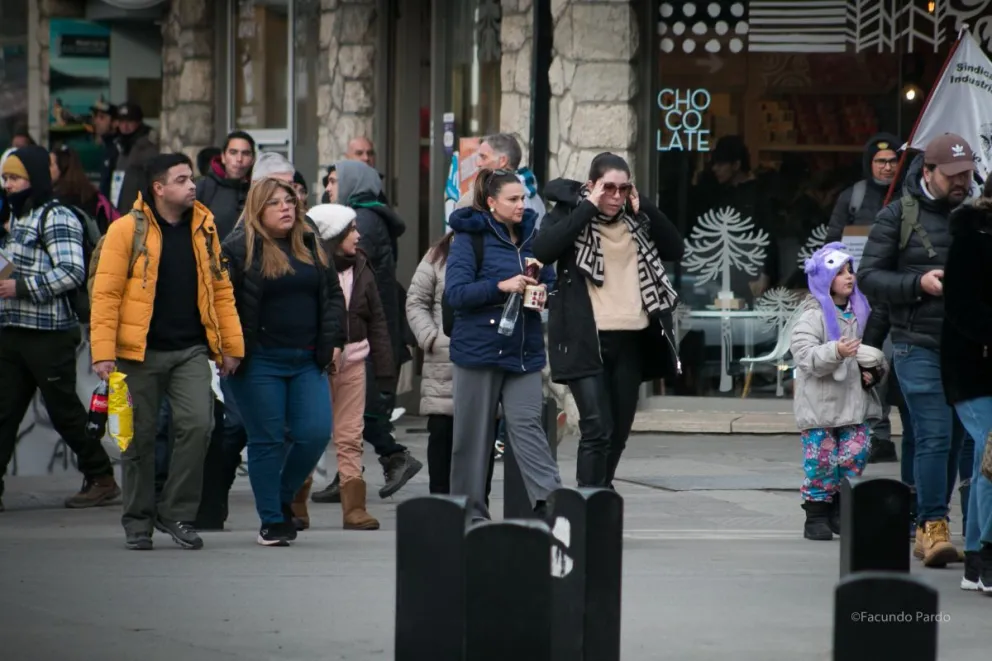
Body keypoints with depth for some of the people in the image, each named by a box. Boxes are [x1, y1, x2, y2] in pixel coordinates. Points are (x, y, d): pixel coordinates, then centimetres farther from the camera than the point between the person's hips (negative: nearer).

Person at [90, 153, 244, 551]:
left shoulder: (203, 227, 8)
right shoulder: (127, 230, -6)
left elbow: (220, 288, 13)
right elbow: (106, 293, -7)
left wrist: (231, 345, 9)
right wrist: (103, 351, -14)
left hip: (191, 350, 3)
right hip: (141, 353, -3)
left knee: (198, 425, -12)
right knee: (140, 436, 4)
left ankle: (176, 513, 2)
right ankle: (138, 522, 17)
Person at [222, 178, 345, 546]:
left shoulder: (310, 245, 12)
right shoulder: (239, 249, -5)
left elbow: (332, 295, 17)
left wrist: (332, 343, 7)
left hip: (307, 361, 5)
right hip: (260, 362, -5)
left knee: (316, 433, -3)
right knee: (268, 440, -1)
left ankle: (283, 498, 20)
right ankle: (271, 521, 8)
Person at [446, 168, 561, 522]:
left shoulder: (532, 237, 10)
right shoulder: (469, 238, -4)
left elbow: (549, 281, 21)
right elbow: (456, 292, -13)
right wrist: (502, 286, -22)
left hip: (524, 348, 3)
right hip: (478, 345, -3)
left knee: (526, 425, -9)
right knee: (473, 432, 3)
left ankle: (549, 500, -17)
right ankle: (470, 511, 11)